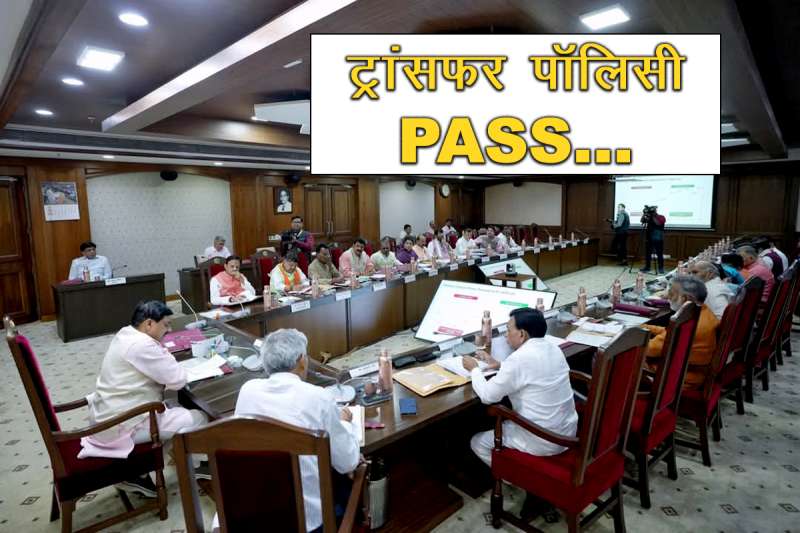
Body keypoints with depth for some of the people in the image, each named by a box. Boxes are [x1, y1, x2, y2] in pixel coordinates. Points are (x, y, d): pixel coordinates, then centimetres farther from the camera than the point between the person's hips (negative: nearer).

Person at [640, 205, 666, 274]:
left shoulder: (661, 217, -1)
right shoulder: (649, 217, 11)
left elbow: (658, 223, -19)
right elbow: (642, 221, -2)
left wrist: (653, 216, -14)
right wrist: (644, 213, -12)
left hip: (658, 239, -4)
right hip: (649, 238, 4)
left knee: (659, 254, -2)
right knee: (647, 253, 7)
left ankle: (661, 268, 3)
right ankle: (647, 267, 15)